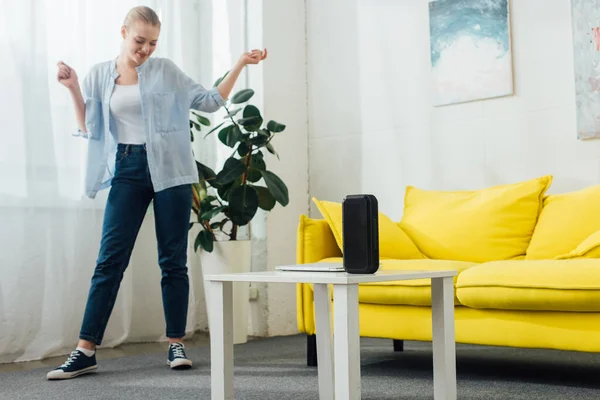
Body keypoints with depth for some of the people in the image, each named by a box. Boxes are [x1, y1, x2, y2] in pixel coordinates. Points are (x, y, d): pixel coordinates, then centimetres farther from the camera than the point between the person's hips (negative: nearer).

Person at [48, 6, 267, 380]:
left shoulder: (166, 70, 6)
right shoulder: (100, 75, 10)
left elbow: (210, 100, 9)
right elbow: (90, 129, 10)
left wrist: (240, 64, 2)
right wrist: (73, 88, 0)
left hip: (169, 169, -1)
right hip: (127, 170, 1)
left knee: (173, 260, 2)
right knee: (110, 259, -4)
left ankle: (177, 344, 11)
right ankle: (86, 350, 0)